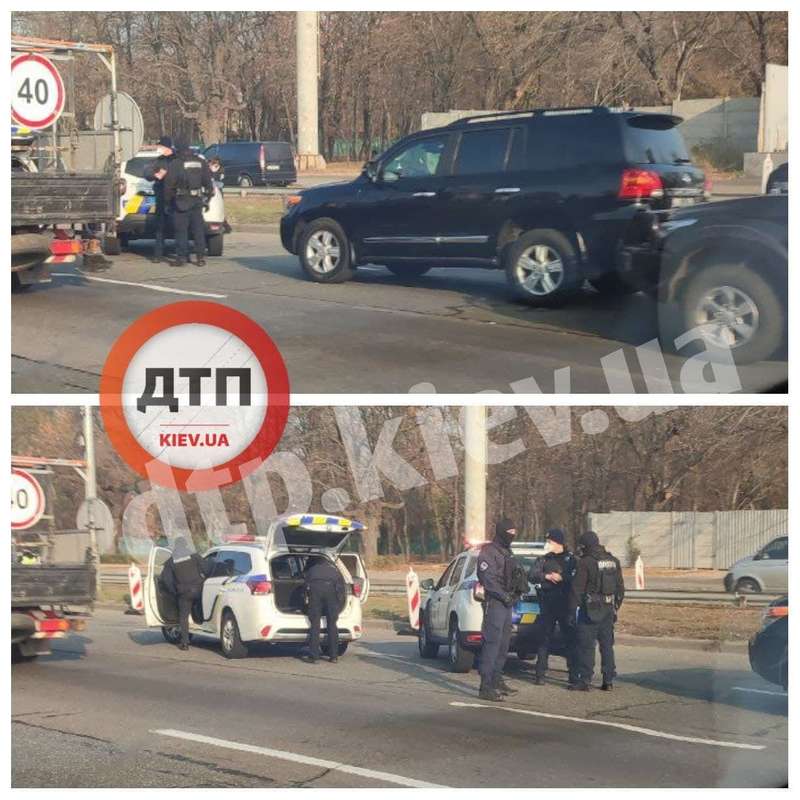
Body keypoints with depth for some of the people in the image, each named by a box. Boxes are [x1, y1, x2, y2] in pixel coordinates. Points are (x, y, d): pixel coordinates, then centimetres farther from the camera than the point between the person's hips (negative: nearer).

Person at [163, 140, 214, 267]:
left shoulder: (176, 164, -6)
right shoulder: (201, 162, 9)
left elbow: (169, 185, -6)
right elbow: (208, 182, 11)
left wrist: (168, 201, 3)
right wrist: (207, 197, 18)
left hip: (182, 201, -4)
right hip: (197, 201, 4)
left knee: (181, 229, 0)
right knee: (198, 229, 9)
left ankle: (181, 257, -1)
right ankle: (201, 257, 8)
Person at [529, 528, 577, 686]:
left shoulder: (571, 559, 6)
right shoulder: (543, 560, 12)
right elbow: (533, 576, -2)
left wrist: (561, 578, -19)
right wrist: (547, 576, -18)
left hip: (566, 605, -1)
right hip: (548, 606, 1)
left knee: (570, 639, -1)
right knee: (545, 640, 1)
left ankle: (573, 674, 5)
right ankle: (540, 674, 2)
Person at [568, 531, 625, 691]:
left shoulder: (585, 562, -10)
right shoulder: (613, 561, 12)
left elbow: (576, 589, -11)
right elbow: (620, 588, 16)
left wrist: (572, 611, -7)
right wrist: (616, 607, 22)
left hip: (590, 610, -6)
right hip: (608, 610, 7)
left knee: (585, 646, -2)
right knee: (607, 645, 11)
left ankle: (584, 680, -3)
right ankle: (608, 680, 12)